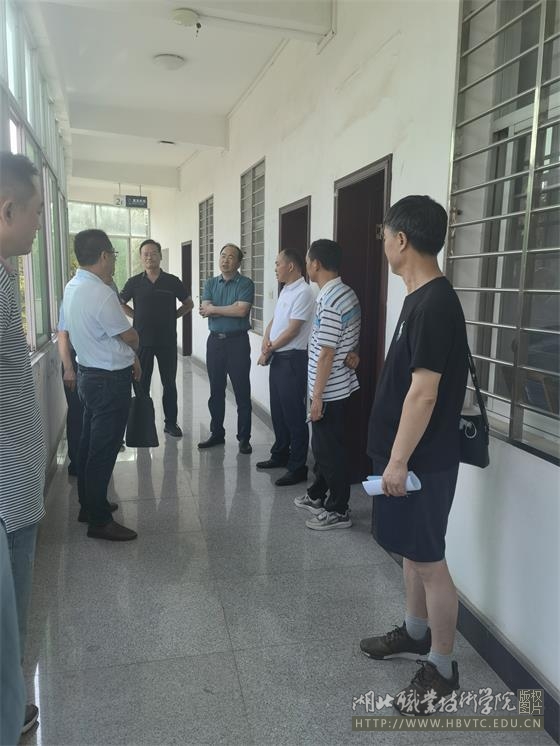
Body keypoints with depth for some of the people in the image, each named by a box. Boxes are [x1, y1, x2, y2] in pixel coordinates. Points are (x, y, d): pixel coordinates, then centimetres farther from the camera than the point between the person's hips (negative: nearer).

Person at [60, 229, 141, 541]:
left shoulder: (73, 287, 6)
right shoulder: (101, 294, -24)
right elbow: (132, 337, -13)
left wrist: (129, 356, 8)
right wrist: (133, 352, 9)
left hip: (90, 373, 10)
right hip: (110, 380, -10)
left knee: (90, 444, 19)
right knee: (104, 450, 0)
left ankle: (90, 505, 34)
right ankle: (99, 520, 11)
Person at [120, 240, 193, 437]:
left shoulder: (172, 281, 1)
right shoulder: (134, 282, 1)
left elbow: (188, 304, 12)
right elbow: (120, 303, 14)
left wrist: (173, 316, 3)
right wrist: (136, 317, 4)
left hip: (167, 340, 0)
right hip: (142, 341, 0)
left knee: (169, 383, 6)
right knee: (141, 383, 7)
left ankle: (171, 422, 16)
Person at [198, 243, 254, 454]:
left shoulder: (245, 284, -4)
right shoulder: (211, 283, 10)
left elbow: (242, 310, -18)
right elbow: (205, 310, -3)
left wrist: (214, 309, -9)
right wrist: (231, 309, -15)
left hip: (237, 341, -5)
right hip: (215, 340, 5)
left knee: (242, 392, 1)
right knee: (216, 391, 12)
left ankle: (244, 438, 9)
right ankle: (217, 433, 25)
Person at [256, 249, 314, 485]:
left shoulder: (303, 292, -15)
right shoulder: (285, 291, 15)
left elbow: (292, 330, -18)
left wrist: (268, 351, -8)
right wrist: (266, 342, -3)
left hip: (293, 359, -9)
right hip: (277, 358, 9)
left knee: (294, 415, -4)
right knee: (277, 411, 17)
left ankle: (298, 467, 4)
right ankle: (280, 454, 31)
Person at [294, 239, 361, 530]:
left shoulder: (329, 301, -22)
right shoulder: (346, 293, 9)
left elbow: (326, 354, -23)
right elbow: (352, 340, 16)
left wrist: (317, 396, -19)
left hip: (329, 391, -10)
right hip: (339, 386, 10)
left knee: (330, 449, 2)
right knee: (322, 445, 21)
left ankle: (338, 511, 15)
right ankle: (318, 494, 36)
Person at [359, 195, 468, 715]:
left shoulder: (435, 305, -21)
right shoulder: (421, 298, 9)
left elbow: (424, 392, -24)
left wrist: (400, 461, -19)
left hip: (423, 460, -10)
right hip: (407, 453, 10)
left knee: (429, 560, 4)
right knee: (412, 551, 21)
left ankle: (442, 668, 21)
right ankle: (415, 634, 40)